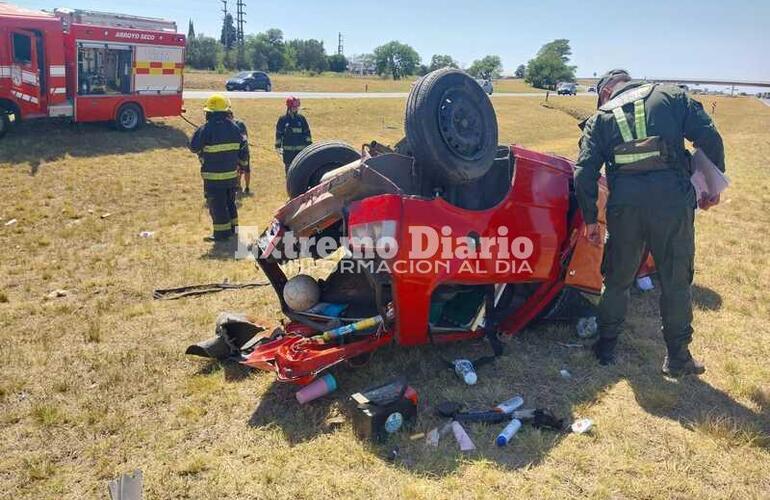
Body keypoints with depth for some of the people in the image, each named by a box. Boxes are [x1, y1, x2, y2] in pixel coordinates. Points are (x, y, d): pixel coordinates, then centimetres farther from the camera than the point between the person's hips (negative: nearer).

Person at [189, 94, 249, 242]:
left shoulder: (207, 129, -16)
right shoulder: (234, 128, 2)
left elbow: (194, 147, -9)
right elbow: (244, 149, 8)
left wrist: (199, 131, 6)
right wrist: (238, 162, 23)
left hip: (213, 176, -6)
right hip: (231, 174, 6)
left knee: (217, 205, 3)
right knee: (230, 202, 21)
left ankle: (222, 233, 7)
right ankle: (233, 228, 30)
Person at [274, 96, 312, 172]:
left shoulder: (301, 118, 4)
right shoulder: (282, 119, 0)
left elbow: (307, 132, 8)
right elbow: (278, 134, 3)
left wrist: (309, 145, 4)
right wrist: (278, 146, 1)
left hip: (301, 149, 1)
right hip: (288, 150, -1)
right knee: (289, 170, 4)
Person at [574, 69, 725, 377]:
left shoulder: (600, 118, 14)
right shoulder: (671, 97, 13)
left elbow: (584, 173, 4)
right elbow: (709, 137, 2)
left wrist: (590, 219, 10)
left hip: (625, 204, 1)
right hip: (673, 199, 0)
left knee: (617, 280, 18)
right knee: (676, 283, 12)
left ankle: (606, 346, 29)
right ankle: (677, 358, 23)